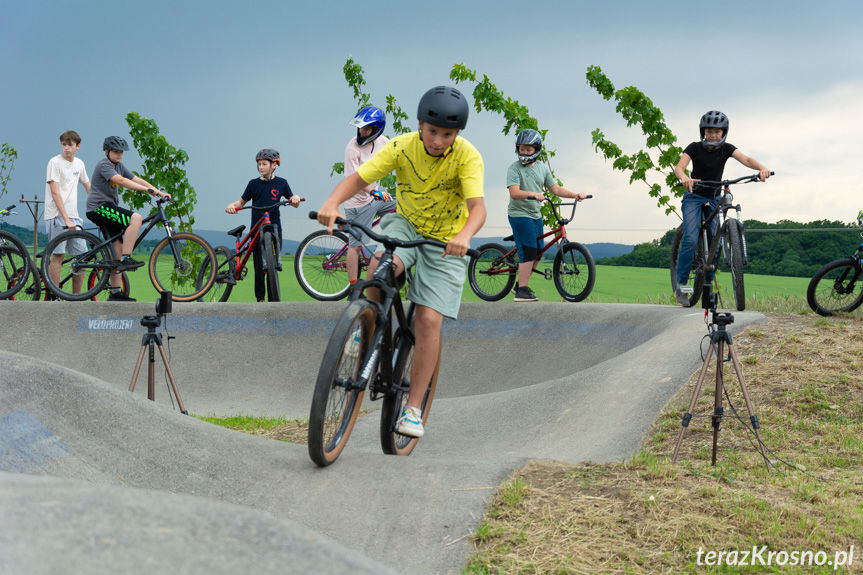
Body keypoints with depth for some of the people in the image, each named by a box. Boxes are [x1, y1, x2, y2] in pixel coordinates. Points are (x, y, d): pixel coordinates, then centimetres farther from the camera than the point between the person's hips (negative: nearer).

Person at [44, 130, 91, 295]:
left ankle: (76, 297, 12)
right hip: (57, 216, -6)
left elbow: (88, 186, 26)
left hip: (73, 216, 6)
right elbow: (55, 193, -12)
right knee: (58, 255, -10)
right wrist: (66, 219, -19)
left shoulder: (79, 164, 13)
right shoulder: (55, 162, -6)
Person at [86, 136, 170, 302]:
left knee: (118, 247, 5)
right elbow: (120, 181, -27)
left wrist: (159, 192, -3)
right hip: (98, 208, -10)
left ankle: (115, 292, 6)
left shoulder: (119, 166, 17)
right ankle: (126, 259, -26)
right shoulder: (104, 165, -12)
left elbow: (136, 179, 10)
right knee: (136, 218, -26)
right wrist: (148, 190, -35)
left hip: (108, 208, 10)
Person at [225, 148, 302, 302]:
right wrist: (232, 205, -8)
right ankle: (260, 298, 9)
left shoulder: (281, 183, 5)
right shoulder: (254, 184, 5)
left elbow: (294, 203, 10)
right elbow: (242, 201, 12)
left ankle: (273, 298, 1)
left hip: (274, 227, 0)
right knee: (259, 266, 0)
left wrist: (296, 199, -12)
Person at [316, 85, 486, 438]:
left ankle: (413, 409, -3)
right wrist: (333, 203, -42)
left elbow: (477, 207, -32)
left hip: (446, 242, -1)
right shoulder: (402, 147, -16)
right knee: (380, 265, -34)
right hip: (405, 224, 2)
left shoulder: (467, 156, -21)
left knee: (429, 320, -13)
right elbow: (358, 178, -21)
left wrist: (463, 236, -54)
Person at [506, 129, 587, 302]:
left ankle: (520, 285, 24)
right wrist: (533, 194, -40)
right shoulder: (515, 168, -10)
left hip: (536, 215, 7)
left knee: (537, 253, 11)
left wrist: (575, 195, -5)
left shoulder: (542, 168, 10)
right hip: (519, 214, -7)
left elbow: (555, 189, 10)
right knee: (528, 252, -13)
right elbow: (514, 192, -23)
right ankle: (522, 291, -8)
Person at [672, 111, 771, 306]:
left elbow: (746, 159, -21)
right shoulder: (695, 148, -10)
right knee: (691, 239, -20)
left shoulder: (726, 149, -4)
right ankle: (681, 285, -15)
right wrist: (684, 178, -51)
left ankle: (708, 284, 5)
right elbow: (679, 167, -26)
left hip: (714, 199, 3)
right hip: (694, 197, -3)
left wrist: (761, 168, -43)